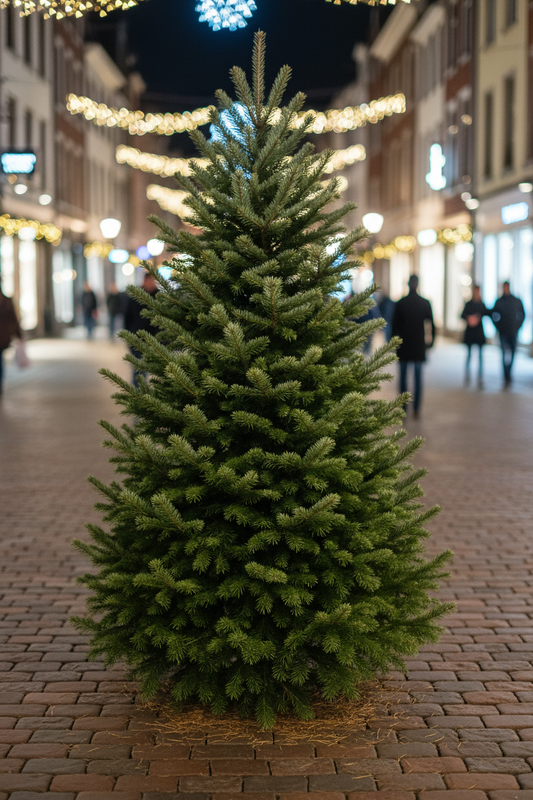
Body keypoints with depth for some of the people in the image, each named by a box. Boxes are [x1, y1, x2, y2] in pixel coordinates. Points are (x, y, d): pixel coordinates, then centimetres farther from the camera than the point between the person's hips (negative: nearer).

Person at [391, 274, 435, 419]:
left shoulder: (400, 303, -4)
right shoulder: (425, 303, -2)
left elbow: (395, 325, -1)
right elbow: (431, 324, 0)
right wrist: (431, 341, 9)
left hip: (403, 346, -1)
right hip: (419, 345, 1)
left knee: (403, 376, 7)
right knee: (418, 377, 4)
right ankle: (416, 409, 1)